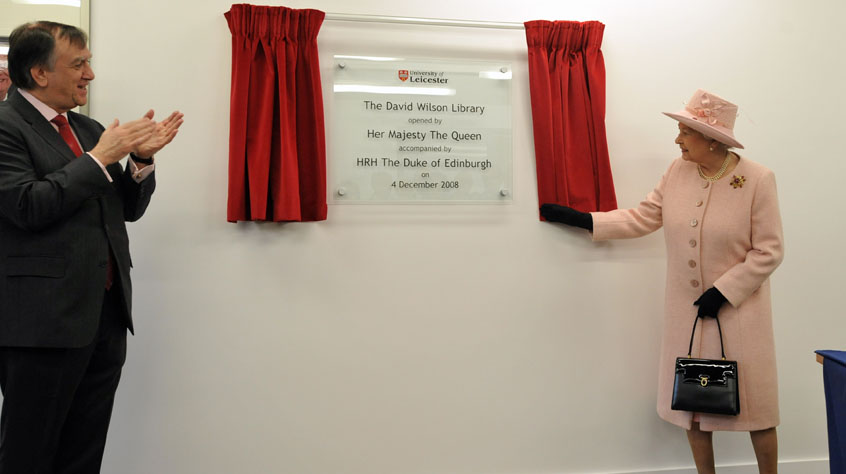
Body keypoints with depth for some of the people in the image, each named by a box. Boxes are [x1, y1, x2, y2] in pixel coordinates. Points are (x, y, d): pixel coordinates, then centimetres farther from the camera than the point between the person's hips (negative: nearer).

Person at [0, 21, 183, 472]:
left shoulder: (90, 129, 16)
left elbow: (128, 208, 16)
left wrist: (141, 159, -1)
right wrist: (100, 158, -13)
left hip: (107, 313, 7)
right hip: (45, 318, -7)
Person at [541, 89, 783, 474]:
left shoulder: (757, 179, -13)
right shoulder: (678, 170, -1)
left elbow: (768, 251, -11)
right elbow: (641, 219, 3)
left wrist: (724, 291, -17)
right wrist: (580, 219, -3)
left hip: (739, 309, -4)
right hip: (686, 311, 4)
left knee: (755, 403, 7)